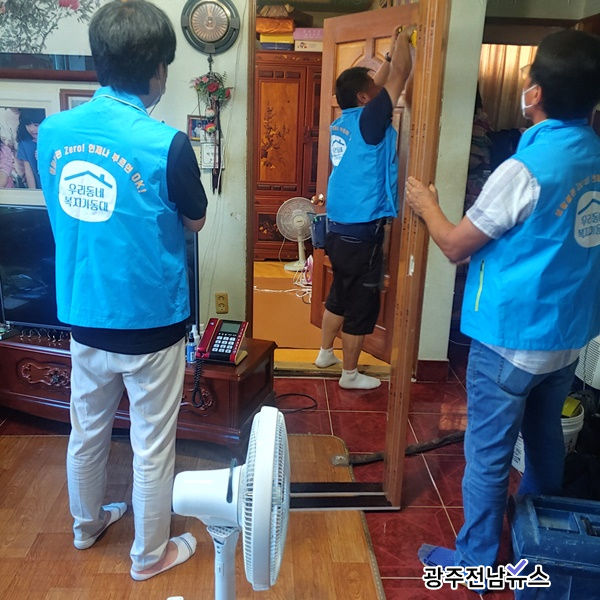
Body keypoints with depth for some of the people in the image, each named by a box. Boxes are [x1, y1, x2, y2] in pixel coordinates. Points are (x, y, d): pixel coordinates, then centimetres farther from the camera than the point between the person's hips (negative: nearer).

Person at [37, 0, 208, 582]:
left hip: (84, 316, 5)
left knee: (87, 430, 23)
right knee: (152, 446, 12)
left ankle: (86, 524, 47)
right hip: (150, 321, -5)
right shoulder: (166, 144, -20)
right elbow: (195, 220, -4)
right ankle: (150, 554, 32)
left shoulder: (51, 132, -4)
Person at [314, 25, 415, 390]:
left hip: (339, 227, 9)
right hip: (362, 232, -9)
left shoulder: (343, 123, 9)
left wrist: (392, 52, 24)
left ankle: (325, 353, 37)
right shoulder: (367, 121, -15)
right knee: (361, 304, 4)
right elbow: (398, 78, -10)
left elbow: (383, 82, 24)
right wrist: (403, 41, 5)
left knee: (341, 295, 23)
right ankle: (350, 374, 17)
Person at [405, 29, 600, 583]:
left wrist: (426, 205, 5)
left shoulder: (526, 168, -21)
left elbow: (456, 246, -12)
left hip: (512, 339, -7)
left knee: (487, 454, 8)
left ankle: (476, 560, 24)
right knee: (545, 439, 24)